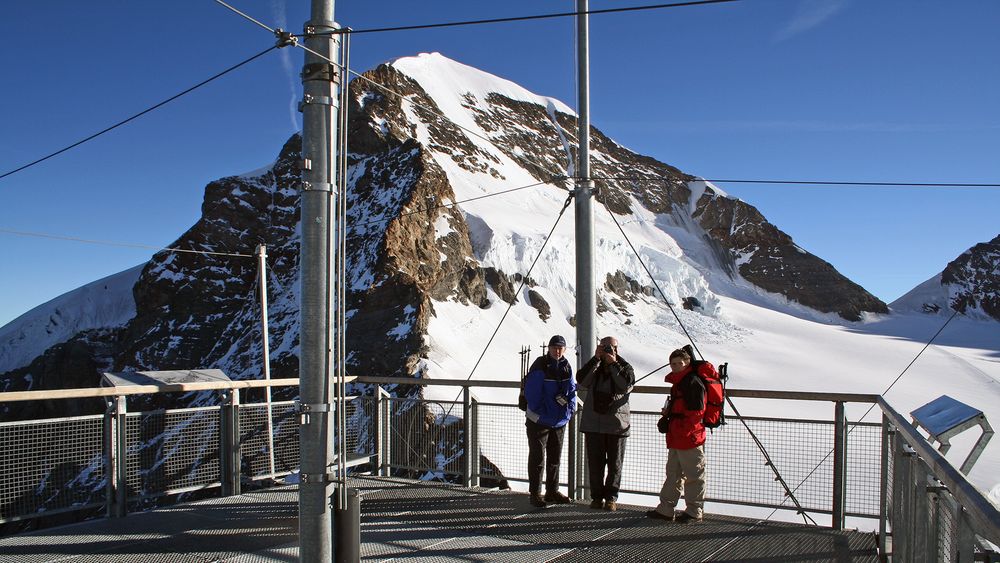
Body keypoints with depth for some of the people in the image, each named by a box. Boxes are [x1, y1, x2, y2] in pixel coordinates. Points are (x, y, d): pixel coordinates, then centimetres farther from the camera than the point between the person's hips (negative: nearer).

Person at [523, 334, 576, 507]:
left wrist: (569, 410, -1)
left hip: (560, 420, 7)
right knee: (537, 458, 1)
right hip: (539, 420, -7)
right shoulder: (539, 367, -18)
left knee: (555, 457, 15)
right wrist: (541, 414, -18)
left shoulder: (566, 367, 3)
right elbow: (531, 393, -20)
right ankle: (535, 493, 9)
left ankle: (552, 491, 27)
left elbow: (572, 389, 11)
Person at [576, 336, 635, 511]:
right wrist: (596, 359, -14)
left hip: (617, 424, -1)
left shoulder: (624, 366, 3)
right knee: (595, 462, 6)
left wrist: (613, 364, -15)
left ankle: (611, 497, 17)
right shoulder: (593, 365, 6)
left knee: (615, 463, 6)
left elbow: (627, 385, -17)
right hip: (593, 423, 1)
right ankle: (597, 496, 17)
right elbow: (581, 382, -13)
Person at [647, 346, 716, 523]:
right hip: (676, 439, 11)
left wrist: (684, 431, -22)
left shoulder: (694, 381, -15)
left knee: (693, 475, 1)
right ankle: (665, 509, 23)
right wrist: (669, 411, 9)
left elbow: (696, 411, -21)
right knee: (673, 474, 15)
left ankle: (694, 512, 10)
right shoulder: (679, 381, 17)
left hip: (689, 438, -11)